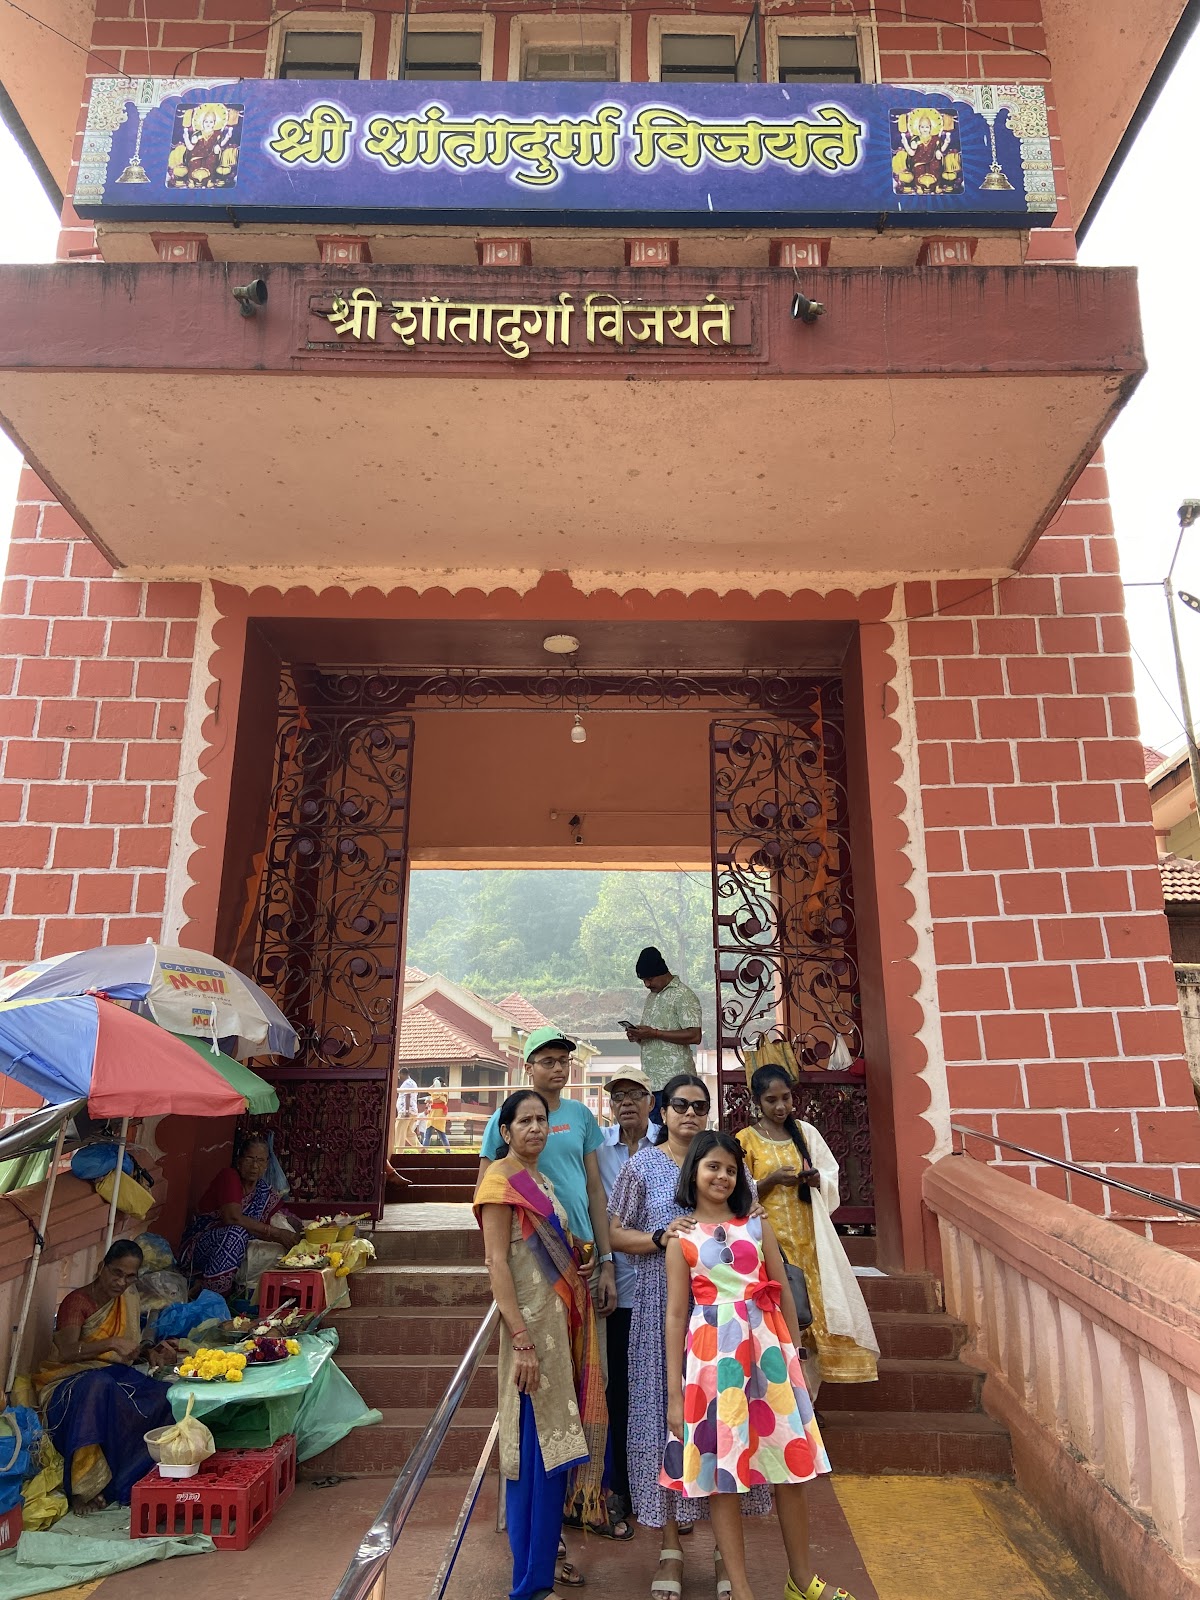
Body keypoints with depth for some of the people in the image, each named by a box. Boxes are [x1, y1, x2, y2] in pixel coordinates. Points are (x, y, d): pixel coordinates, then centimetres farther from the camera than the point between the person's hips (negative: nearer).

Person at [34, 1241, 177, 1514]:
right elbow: (67, 1351, -27)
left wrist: (151, 1354, -3)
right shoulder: (77, 1301, -12)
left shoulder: (130, 1300, 7)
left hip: (116, 1375, 5)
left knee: (163, 1398, -24)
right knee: (99, 1388, -41)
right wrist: (111, 1343, -39)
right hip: (70, 1380, -5)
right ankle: (85, 1488, -32)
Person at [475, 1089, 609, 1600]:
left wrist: (585, 1260, 3)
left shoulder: (543, 1181, 12)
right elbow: (497, 1262, -17)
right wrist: (522, 1341, -20)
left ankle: (545, 1552, 32)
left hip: (563, 1321, 8)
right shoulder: (501, 1178, -13)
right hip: (531, 1325, -8)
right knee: (535, 1447, 0)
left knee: (557, 1439, 16)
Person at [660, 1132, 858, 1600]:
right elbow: (676, 1314, 1)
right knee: (721, 1470, 4)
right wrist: (674, 1390, -1)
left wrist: (794, 1355, 7)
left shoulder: (757, 1225, 7)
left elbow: (783, 1294, 10)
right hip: (713, 1353, -2)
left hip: (767, 1347, 2)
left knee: (790, 1464, 10)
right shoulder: (682, 1238, 1)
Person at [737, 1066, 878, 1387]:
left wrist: (816, 1179, -13)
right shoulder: (746, 1140, -4)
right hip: (771, 1239, -3)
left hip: (808, 1237, 3)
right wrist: (773, 1180, -19)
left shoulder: (805, 1132, 6)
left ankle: (805, 1392, 14)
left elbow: (831, 1177, 8)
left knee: (818, 1303, 0)